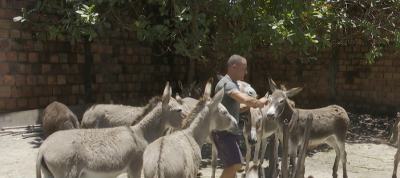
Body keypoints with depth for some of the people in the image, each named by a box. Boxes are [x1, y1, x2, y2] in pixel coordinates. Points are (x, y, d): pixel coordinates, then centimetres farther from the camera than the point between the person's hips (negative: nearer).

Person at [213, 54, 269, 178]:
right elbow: (246, 100, -32)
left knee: (233, 165, 13)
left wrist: (252, 105, 6)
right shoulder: (226, 83, -17)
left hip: (230, 131, 10)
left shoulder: (232, 84, 16)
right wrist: (259, 102, -13)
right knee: (236, 163, -18)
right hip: (223, 132, -10)